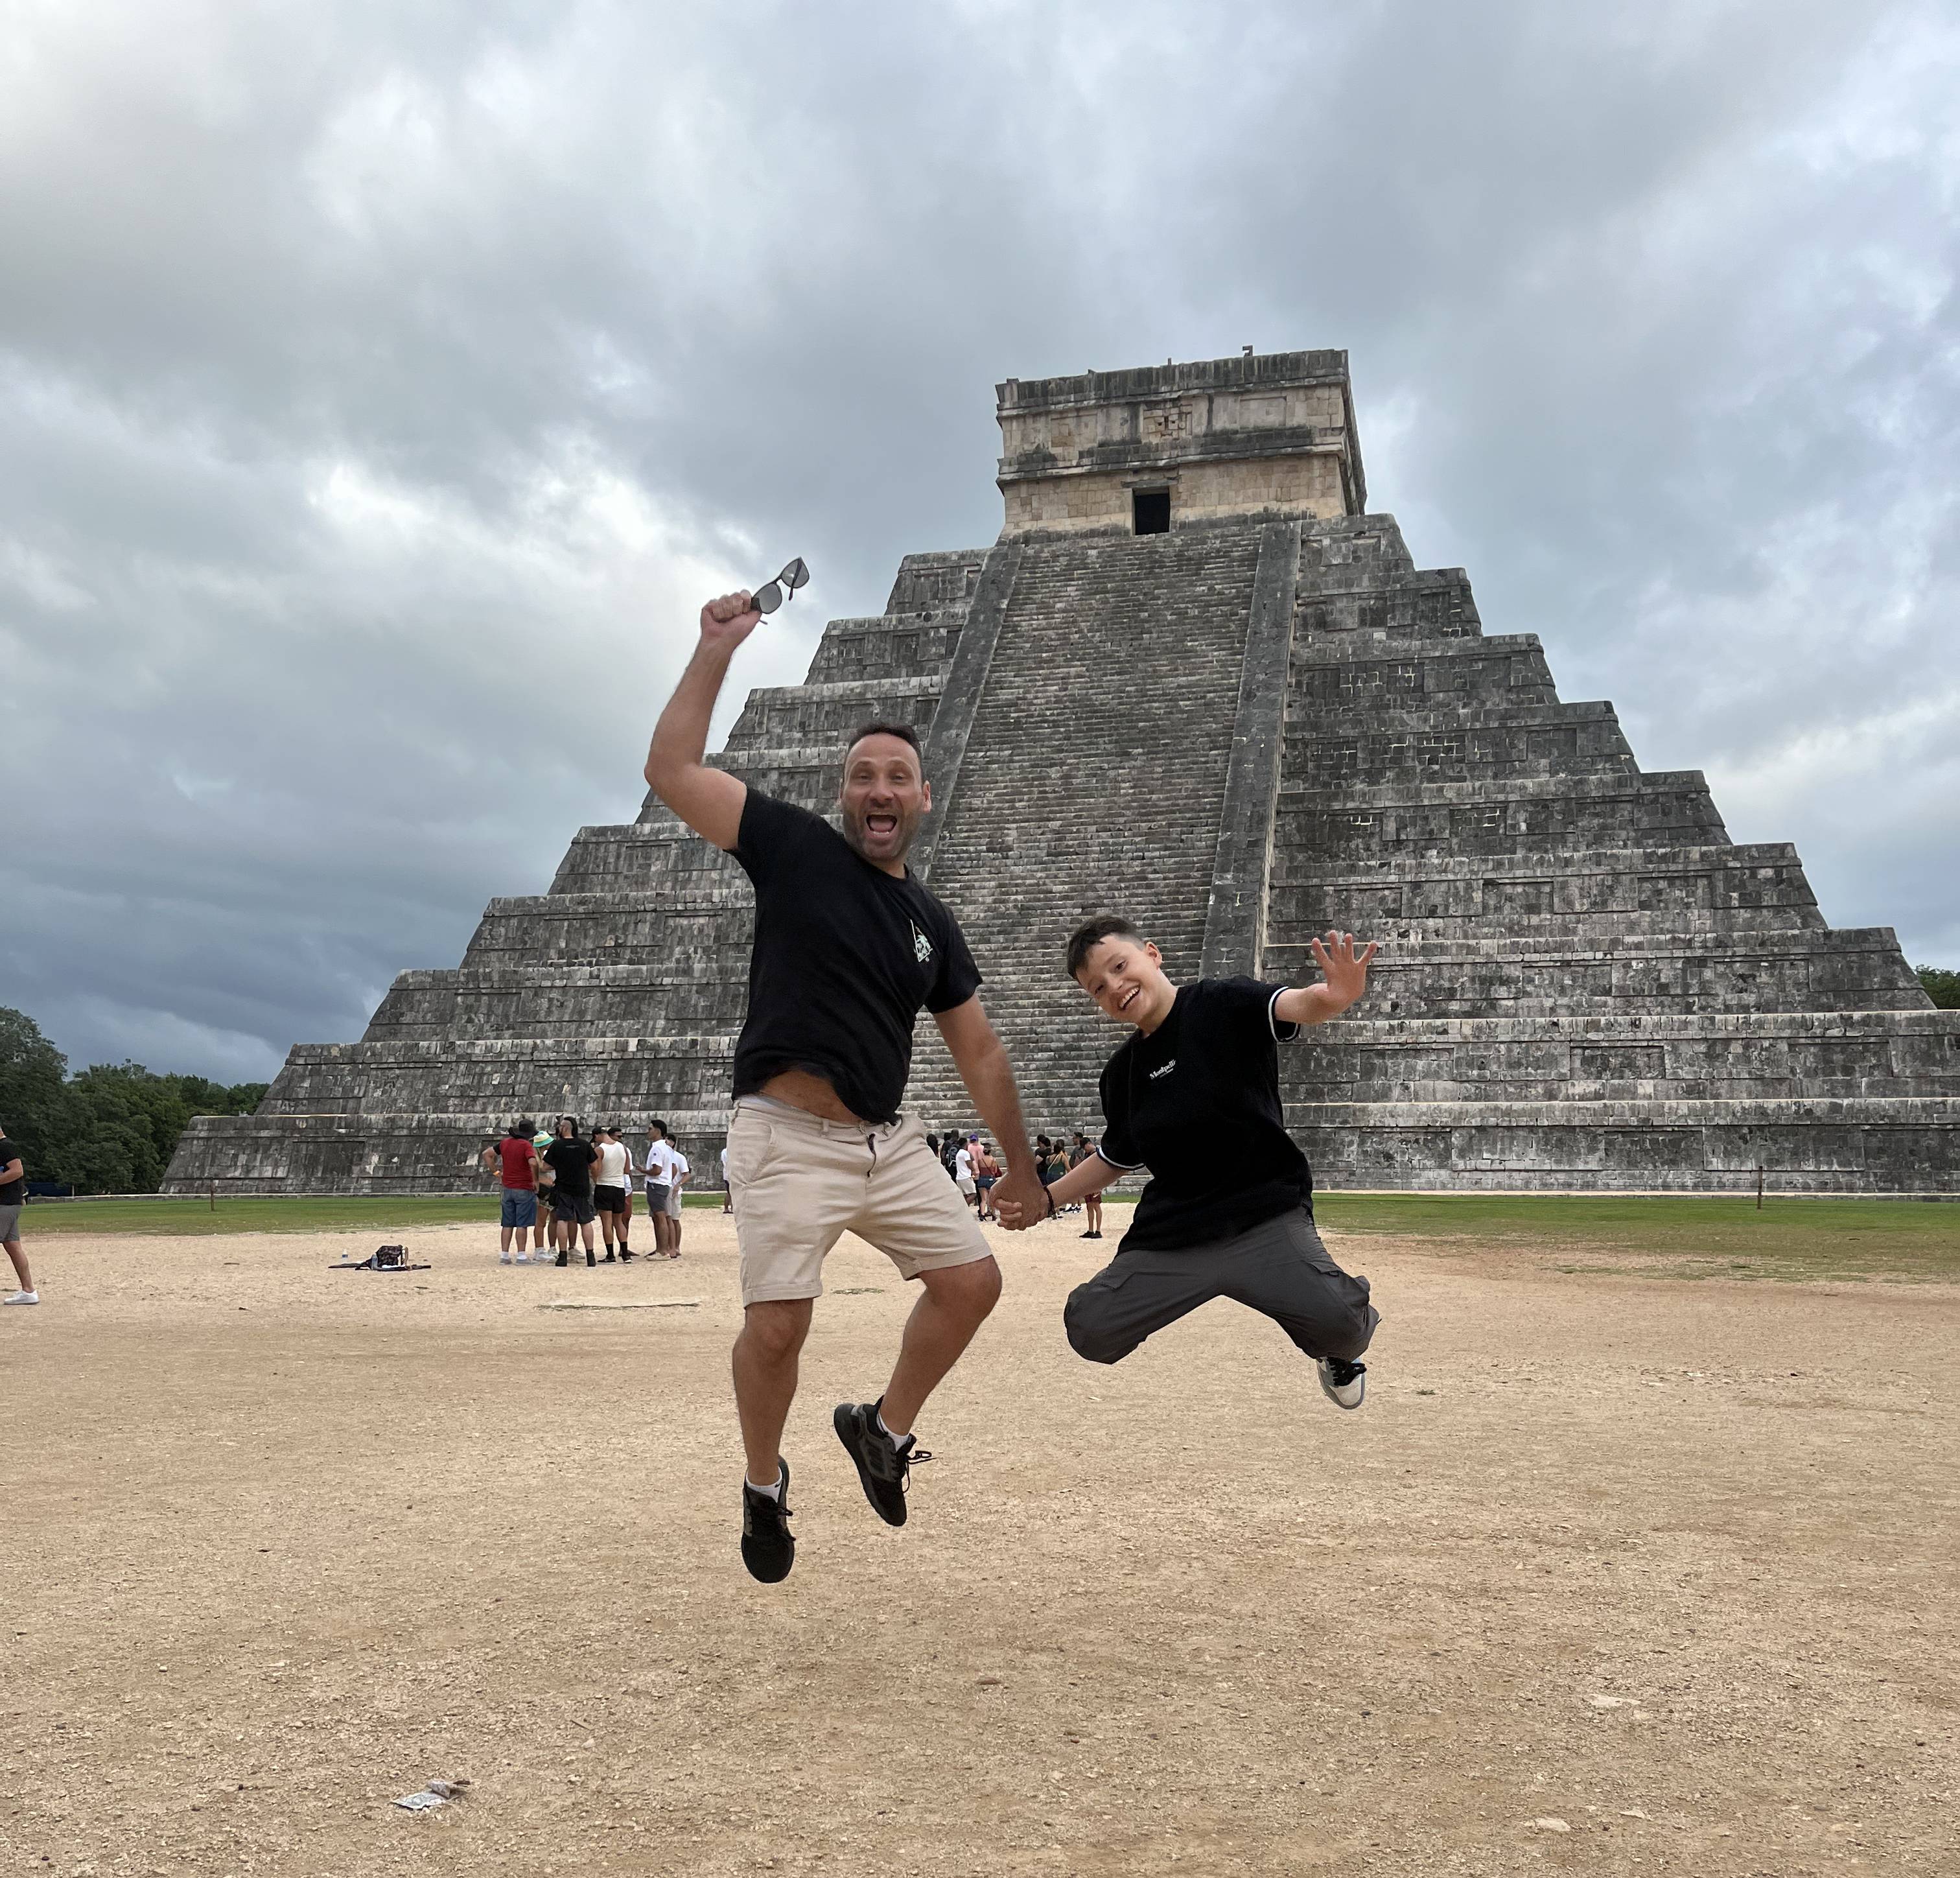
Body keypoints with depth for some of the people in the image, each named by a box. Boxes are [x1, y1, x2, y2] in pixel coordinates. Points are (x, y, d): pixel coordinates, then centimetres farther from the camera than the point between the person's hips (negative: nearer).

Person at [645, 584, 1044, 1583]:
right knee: (777, 1324, -14)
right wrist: (718, 647, -9)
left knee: (972, 1278, 1)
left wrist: (1020, 1162, 16)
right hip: (788, 1140, -5)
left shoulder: (931, 923, 11)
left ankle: (884, 1427, 25)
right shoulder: (795, 847, -1)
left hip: (889, 1142, 5)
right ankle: (763, 1484, 15)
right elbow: (671, 768, -8)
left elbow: (979, 1052, 16)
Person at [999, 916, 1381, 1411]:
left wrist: (1333, 997, -52)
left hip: (1265, 1216, -5)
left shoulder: (1223, 1004, -8)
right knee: (1090, 1331, -7)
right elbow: (1117, 1157, 23)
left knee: (1340, 1321, -26)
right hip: (1170, 1233, 5)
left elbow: (1290, 1007, -29)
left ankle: (1340, 1354, 13)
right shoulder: (1122, 1072, 8)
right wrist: (1045, 1198, 14)